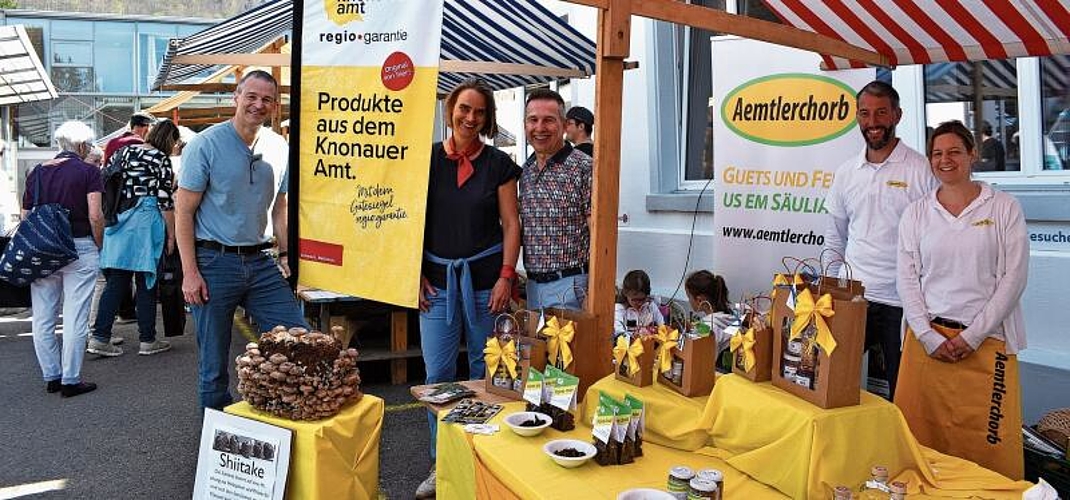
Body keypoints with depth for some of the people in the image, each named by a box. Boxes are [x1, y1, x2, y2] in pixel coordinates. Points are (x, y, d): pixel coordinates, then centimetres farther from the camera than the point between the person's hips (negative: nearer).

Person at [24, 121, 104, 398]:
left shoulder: (37, 172, 10)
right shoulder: (88, 172, -4)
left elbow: (25, 217, 9)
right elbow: (95, 216, -13)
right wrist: (99, 245, 0)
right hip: (79, 247, -5)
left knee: (43, 319, 12)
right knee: (75, 319, 0)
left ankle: (52, 377, 20)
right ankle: (70, 380, 3)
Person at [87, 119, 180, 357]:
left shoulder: (124, 151, 13)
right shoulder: (161, 159, -5)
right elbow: (165, 201, -9)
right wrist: (171, 234, -3)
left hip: (116, 221, 6)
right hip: (145, 222, -6)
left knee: (115, 281, 8)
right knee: (147, 282, 3)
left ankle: (99, 337, 4)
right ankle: (147, 340, 10)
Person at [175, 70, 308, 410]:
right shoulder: (206, 144, -6)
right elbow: (183, 212, -7)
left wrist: (285, 253, 8)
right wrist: (190, 273, -13)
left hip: (259, 264, 5)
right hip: (215, 262, -5)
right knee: (214, 364, 5)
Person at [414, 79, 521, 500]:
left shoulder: (499, 164, 2)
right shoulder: (427, 160, 4)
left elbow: (510, 224, 2)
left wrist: (506, 276, -7)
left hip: (484, 278, -1)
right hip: (438, 279, 1)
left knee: (486, 368, 9)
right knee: (437, 373, 2)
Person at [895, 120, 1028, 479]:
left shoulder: (1004, 207, 4)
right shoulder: (916, 213, 9)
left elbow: (1013, 277, -2)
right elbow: (908, 279, 5)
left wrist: (971, 337, -9)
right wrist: (930, 337, -6)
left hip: (986, 340, -1)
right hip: (927, 339, 2)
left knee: (987, 443, -2)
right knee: (921, 437, 2)